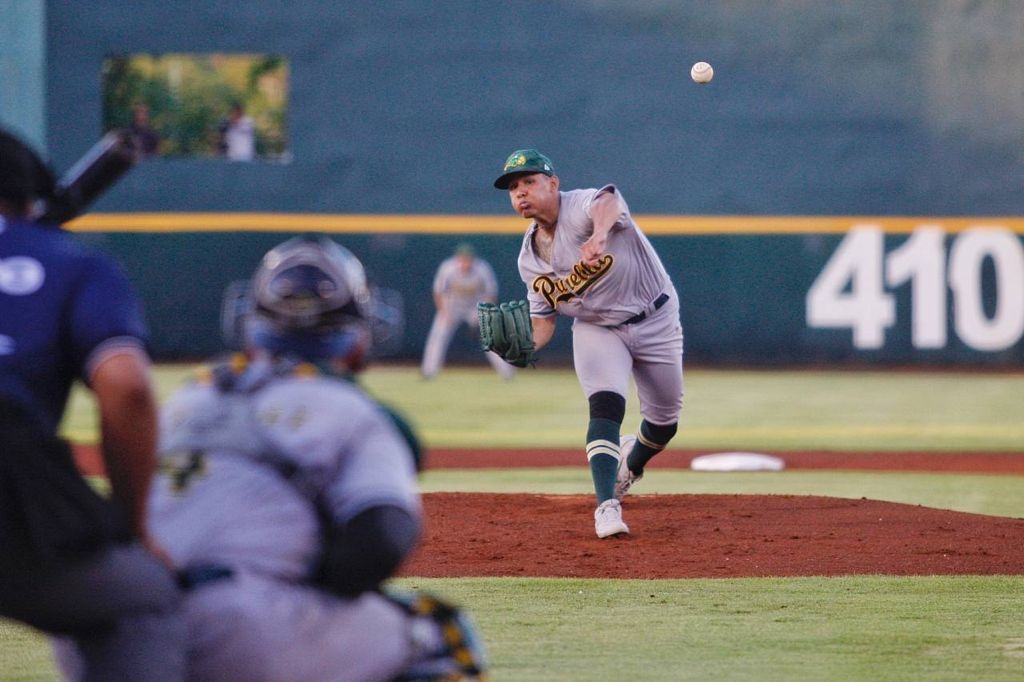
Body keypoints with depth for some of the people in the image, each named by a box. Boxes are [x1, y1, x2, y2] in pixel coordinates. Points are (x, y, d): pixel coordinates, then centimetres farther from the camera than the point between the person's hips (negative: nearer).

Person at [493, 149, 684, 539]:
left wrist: (599, 234, -74)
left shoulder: (581, 207, -22)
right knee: (606, 406, -25)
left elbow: (608, 201, -49)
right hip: (596, 330, 3)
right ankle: (607, 506, -32)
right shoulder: (530, 258, -2)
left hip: (655, 322, -3)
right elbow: (543, 318, 5)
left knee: (663, 423, 10)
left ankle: (631, 464, 43)